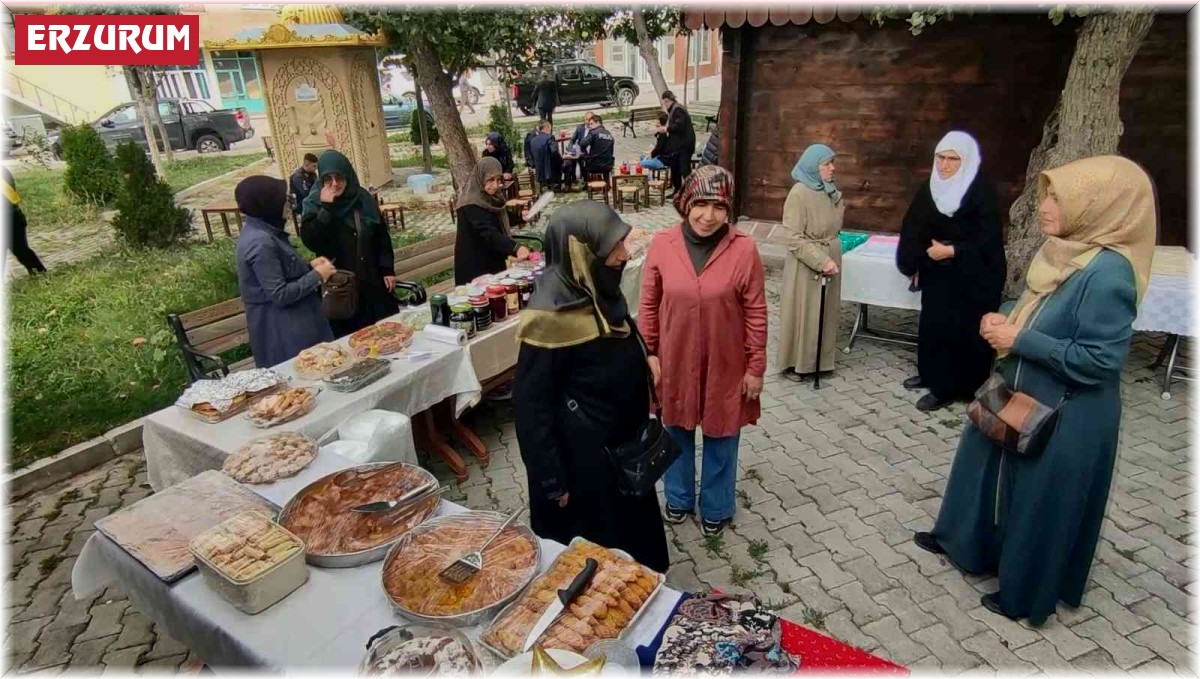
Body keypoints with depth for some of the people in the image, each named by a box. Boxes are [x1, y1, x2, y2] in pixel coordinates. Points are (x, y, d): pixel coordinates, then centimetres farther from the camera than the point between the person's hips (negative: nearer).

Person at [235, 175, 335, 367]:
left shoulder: (262, 232, 8)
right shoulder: (260, 242, -23)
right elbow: (280, 294, -23)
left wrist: (309, 266, 5)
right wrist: (316, 276, -15)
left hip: (290, 322, 10)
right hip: (281, 329, -10)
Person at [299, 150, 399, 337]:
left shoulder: (363, 198, 1)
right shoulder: (314, 204, -6)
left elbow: (382, 235, 7)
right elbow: (310, 241, -20)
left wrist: (387, 269, 2)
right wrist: (325, 208, -24)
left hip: (373, 279, 3)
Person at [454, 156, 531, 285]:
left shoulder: (491, 198, 5)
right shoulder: (471, 205, -22)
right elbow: (489, 233, -35)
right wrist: (515, 248, -47)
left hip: (494, 263, 9)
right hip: (475, 268, -9)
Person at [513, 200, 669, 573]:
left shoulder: (600, 290, -3)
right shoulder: (549, 316, -27)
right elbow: (531, 405, -22)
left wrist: (639, 425, 16)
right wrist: (552, 480, -17)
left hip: (621, 442, 8)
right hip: (583, 458, -8)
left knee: (633, 534, 26)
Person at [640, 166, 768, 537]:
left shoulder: (744, 249, -14)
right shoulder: (662, 245, -10)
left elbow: (755, 312, -8)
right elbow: (648, 304, -1)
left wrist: (755, 366, -5)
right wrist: (649, 353, 0)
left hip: (725, 364, -1)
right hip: (674, 360, 2)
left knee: (720, 435, 15)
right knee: (677, 430, 19)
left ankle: (716, 509, 39)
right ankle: (678, 499, 44)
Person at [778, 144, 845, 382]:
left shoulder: (830, 190, 4)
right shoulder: (799, 193, -17)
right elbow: (795, 239, -20)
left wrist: (831, 258, 10)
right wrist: (821, 261, -25)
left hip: (830, 259, 7)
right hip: (805, 265, -7)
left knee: (825, 311, 14)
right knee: (802, 312, 4)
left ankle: (818, 359, 28)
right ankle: (794, 363, 18)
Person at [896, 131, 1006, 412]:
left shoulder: (982, 192, -14)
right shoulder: (930, 188, 3)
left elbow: (988, 239, -16)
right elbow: (914, 229, 7)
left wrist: (951, 251, -23)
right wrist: (913, 264, 1)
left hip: (971, 278, -6)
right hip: (936, 274, 6)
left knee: (960, 329, -1)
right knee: (932, 324, 13)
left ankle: (945, 387, 7)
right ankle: (931, 374, 29)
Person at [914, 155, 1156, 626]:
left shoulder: (1107, 273, -27)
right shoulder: (1065, 251, 0)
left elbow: (1100, 359, -26)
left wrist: (1019, 340, -23)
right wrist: (1004, 324, -6)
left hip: (1064, 419, -9)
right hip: (1022, 399, 9)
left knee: (1042, 503, 10)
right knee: (989, 469, 24)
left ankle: (1026, 594, 32)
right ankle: (963, 539, 46)